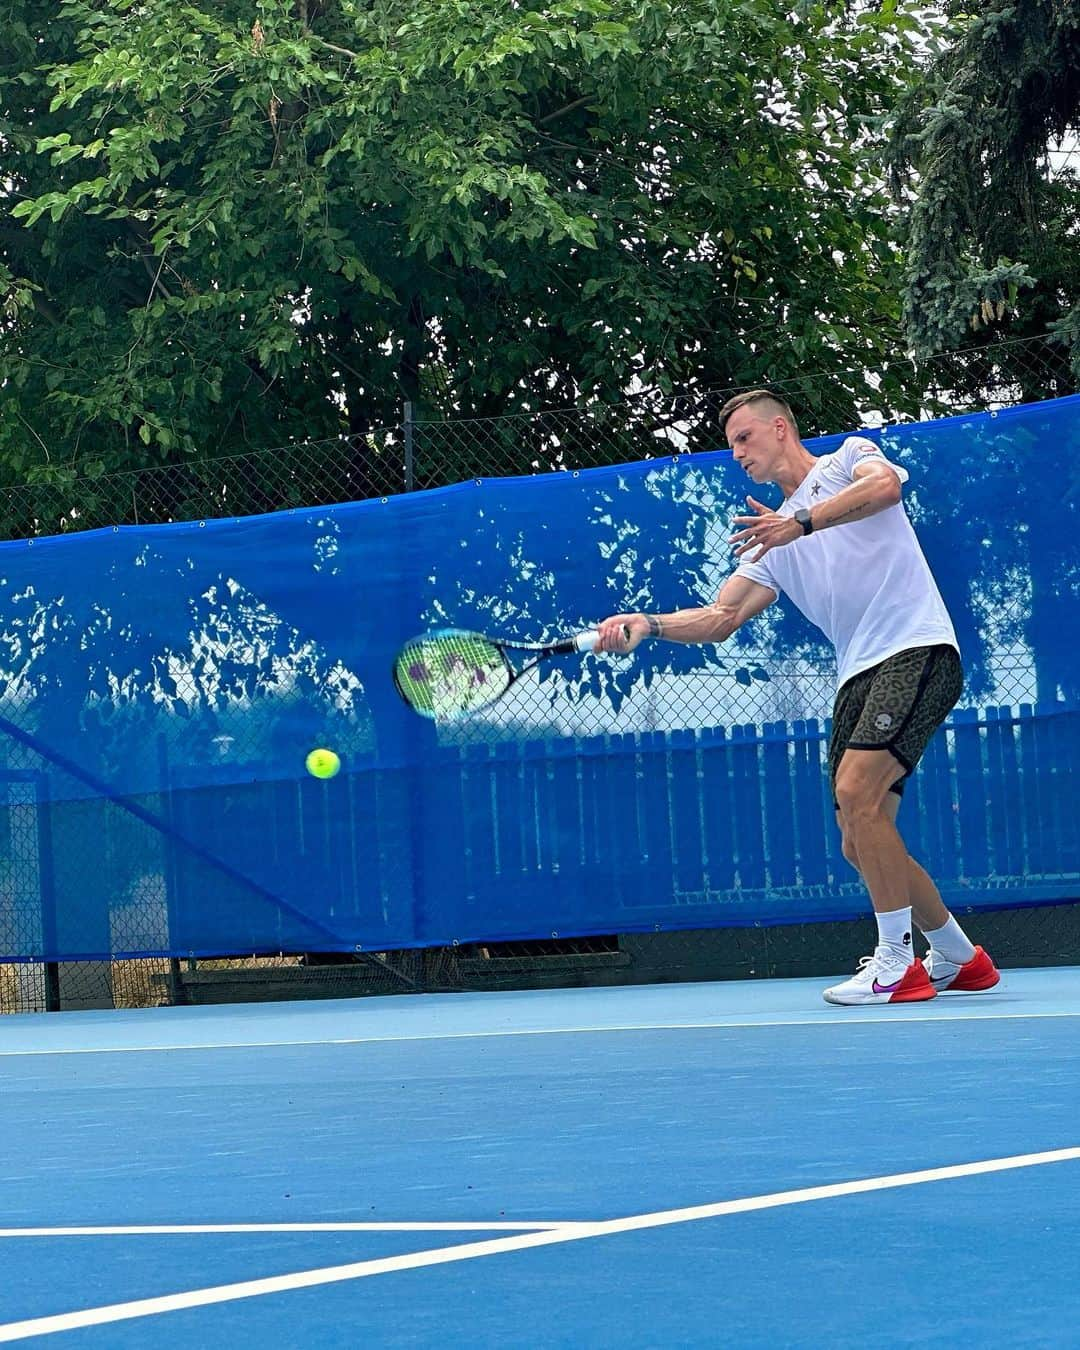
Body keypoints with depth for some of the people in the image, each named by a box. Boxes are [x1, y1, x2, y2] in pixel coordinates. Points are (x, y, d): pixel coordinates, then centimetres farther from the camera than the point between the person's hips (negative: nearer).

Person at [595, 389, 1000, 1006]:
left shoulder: (851, 456, 7)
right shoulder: (770, 543, 22)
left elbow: (885, 485, -18)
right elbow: (720, 618, 11)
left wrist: (802, 522, -27)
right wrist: (649, 624, -6)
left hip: (917, 650, -8)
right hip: (858, 676, 8)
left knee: (857, 792, -23)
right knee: (862, 847, 5)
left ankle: (897, 962, -16)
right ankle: (958, 958, 23)